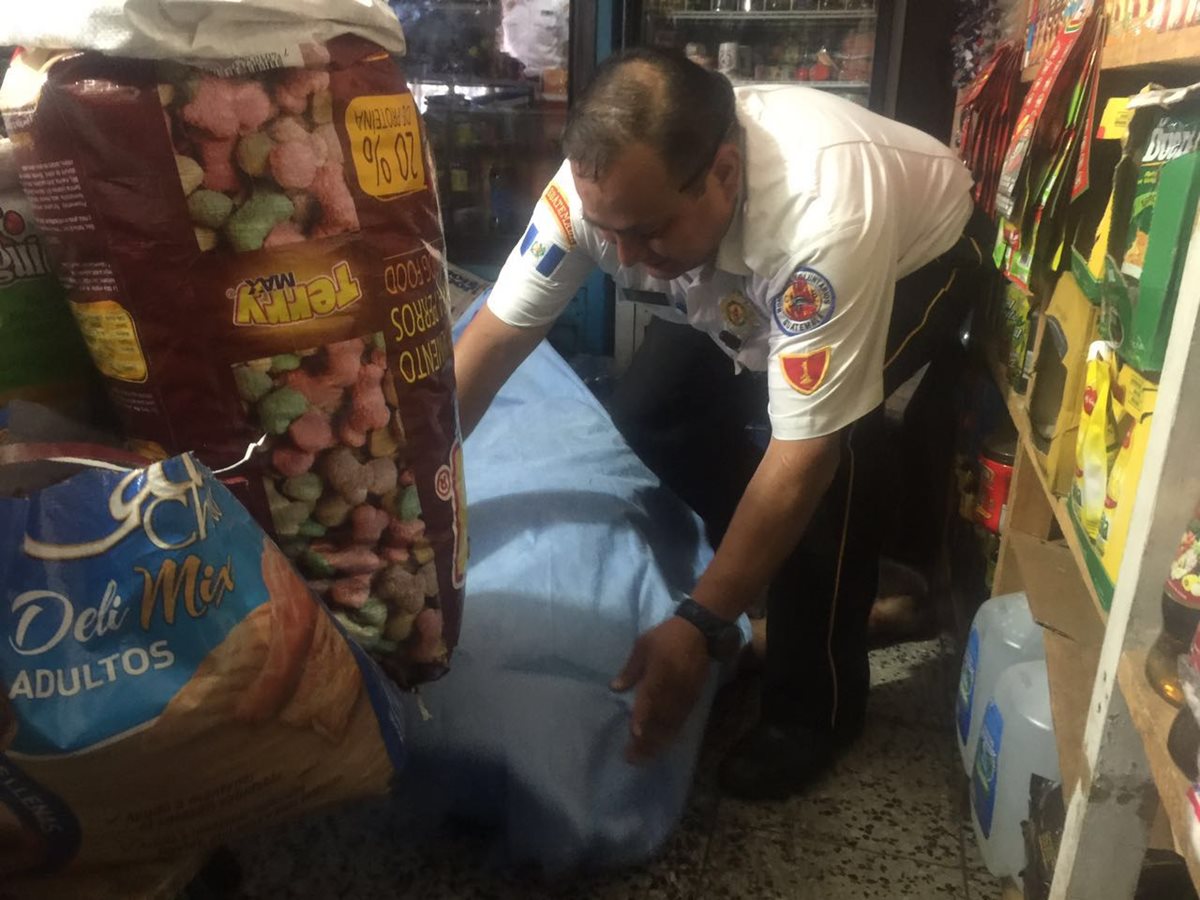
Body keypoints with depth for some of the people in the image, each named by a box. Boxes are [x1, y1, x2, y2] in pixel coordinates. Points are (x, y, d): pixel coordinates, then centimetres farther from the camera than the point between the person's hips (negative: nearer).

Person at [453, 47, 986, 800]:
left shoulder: (823, 217, -45)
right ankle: (769, 566, 16)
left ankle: (814, 709, -8)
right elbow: (495, 336, -22)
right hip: (755, 276, 6)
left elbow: (803, 453, -41)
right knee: (652, 411, -9)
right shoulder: (605, 185, -29)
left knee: (830, 442, -29)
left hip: (915, 256, -5)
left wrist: (700, 627, -39)